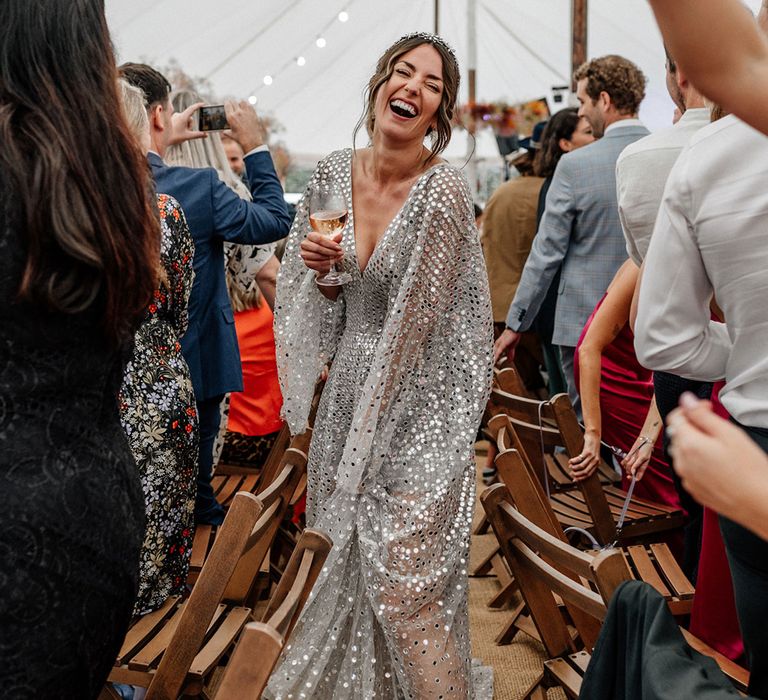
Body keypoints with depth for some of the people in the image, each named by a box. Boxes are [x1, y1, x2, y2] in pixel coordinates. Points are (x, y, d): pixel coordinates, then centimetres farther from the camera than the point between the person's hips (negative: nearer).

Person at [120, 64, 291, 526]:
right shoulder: (197, 187, -22)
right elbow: (276, 220, -9)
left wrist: (163, 142, 13)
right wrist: (256, 146, -2)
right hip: (187, 372, -3)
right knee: (193, 497, 17)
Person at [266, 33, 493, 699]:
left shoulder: (444, 188, -16)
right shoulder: (334, 172, 2)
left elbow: (415, 323, -14)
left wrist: (371, 426, -10)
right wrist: (322, 268, -12)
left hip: (416, 406, -6)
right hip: (347, 394, 6)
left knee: (404, 584, -3)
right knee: (356, 564, 19)